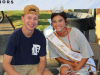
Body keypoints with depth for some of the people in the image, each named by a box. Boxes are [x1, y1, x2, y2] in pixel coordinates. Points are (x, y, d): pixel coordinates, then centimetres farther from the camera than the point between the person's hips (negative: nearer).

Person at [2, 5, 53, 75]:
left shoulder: (40, 36, -6)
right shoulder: (14, 37, -14)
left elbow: (42, 60, 0)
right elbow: (5, 63, -16)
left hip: (34, 66, 3)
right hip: (16, 67, -2)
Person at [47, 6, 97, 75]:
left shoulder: (76, 33, -20)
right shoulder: (51, 38, -12)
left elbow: (86, 55, -13)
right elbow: (56, 56, 1)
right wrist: (72, 64, -12)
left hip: (84, 63, -2)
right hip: (67, 62, 2)